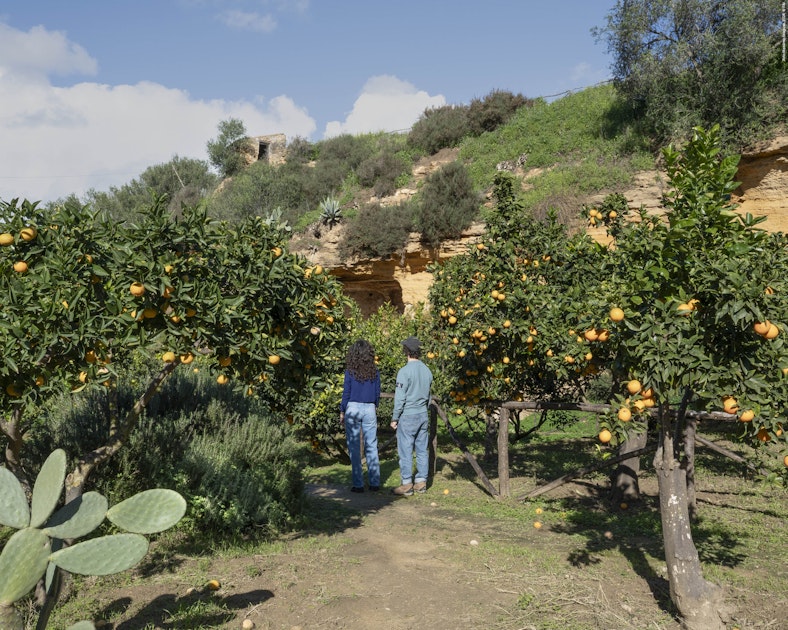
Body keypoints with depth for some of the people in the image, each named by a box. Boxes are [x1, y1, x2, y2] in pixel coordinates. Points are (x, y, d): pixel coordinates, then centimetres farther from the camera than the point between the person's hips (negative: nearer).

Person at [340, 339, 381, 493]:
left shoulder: (350, 372, -8)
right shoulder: (374, 372, 0)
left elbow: (346, 393, -5)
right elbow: (377, 393, 6)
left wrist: (342, 412, 5)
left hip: (353, 408, -2)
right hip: (370, 409, 3)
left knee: (354, 447, 4)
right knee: (371, 446, 10)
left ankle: (358, 484, 6)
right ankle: (375, 483, 12)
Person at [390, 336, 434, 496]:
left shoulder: (404, 371, -14)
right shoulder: (427, 371, 7)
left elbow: (400, 397, -13)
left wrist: (395, 418, -5)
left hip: (408, 416, -7)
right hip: (423, 415, 7)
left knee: (405, 450, -1)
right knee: (422, 449, 10)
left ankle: (407, 485, 1)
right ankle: (421, 482, 15)